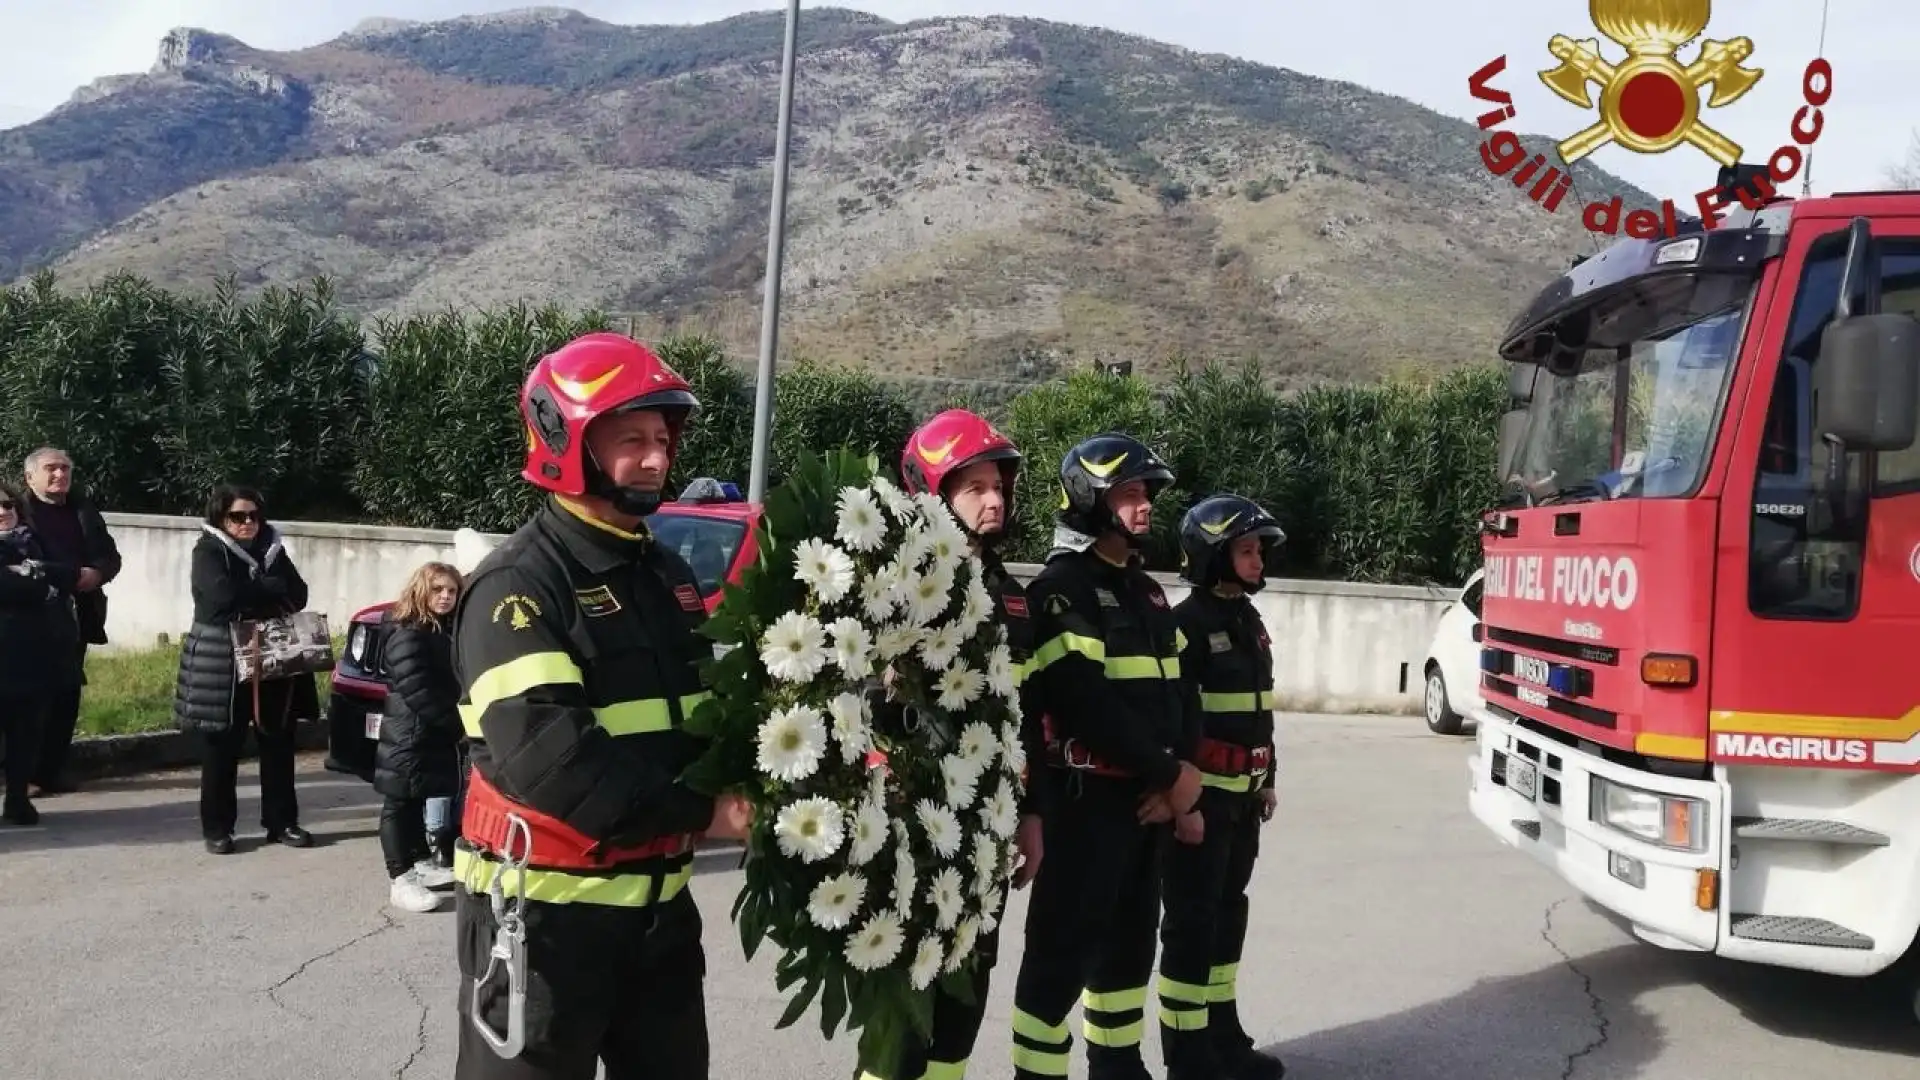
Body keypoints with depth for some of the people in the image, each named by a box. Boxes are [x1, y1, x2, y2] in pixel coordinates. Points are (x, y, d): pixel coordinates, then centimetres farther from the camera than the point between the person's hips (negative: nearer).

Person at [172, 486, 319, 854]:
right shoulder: (208, 551, -3)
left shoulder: (273, 549, 12)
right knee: (221, 749, 2)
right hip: (222, 665, -4)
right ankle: (217, 828, 11)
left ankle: (282, 822, 15)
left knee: (278, 745, 7)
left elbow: (298, 595, 3)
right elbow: (223, 595, -21)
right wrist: (271, 589, -10)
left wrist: (249, 596, -11)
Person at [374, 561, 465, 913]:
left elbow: (454, 683, 18)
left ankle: (422, 863, 28)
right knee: (401, 804, -3)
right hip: (408, 736, -9)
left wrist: (459, 723, 4)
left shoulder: (446, 632, 13)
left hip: (434, 736, 9)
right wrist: (456, 722, -21)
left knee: (417, 801, 18)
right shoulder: (407, 634, -15)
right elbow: (416, 691, -23)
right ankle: (400, 880, -2)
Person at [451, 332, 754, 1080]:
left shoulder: (669, 576, 11)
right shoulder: (518, 586, -15)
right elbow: (547, 757, -27)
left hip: (657, 900, 8)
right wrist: (700, 810, -23)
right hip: (544, 910, -8)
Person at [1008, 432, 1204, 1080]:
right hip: (1086, 795, -8)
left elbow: (1179, 689, 14)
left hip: (1149, 796, 9)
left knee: (1132, 937, 17)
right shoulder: (1060, 588, -11)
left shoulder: (1146, 591, 16)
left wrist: (1182, 772, -4)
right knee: (1066, 947, -4)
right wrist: (1171, 773, -14)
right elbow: (1086, 703, -20)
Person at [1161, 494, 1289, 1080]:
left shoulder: (1249, 621, 12)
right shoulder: (1188, 623, -15)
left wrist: (1266, 781, 20)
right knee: (1192, 920, -2)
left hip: (1242, 795, 9)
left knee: (1229, 911, 15)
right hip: (1202, 796, -9)